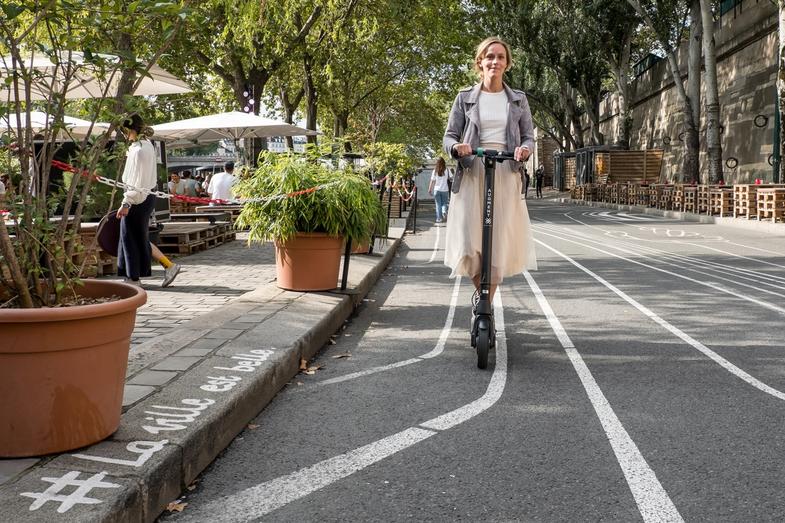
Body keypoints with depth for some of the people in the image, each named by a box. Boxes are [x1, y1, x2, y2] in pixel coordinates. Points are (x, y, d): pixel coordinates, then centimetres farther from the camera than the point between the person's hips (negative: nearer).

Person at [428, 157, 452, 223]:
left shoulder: (435, 171, -3)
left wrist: (429, 190, 6)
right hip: (445, 190, 0)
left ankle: (439, 218, 7)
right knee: (444, 203, 13)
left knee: (438, 205, 8)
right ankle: (444, 212, -14)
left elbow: (432, 181, -2)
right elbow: (450, 178, -3)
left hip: (437, 190, 0)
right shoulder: (447, 170, -5)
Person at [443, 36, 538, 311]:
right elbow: (449, 136, 8)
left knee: (499, 243, -4)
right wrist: (457, 147, -15)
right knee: (469, 242, -10)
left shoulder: (518, 99, 12)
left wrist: (525, 149, -12)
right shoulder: (465, 97, 9)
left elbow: (528, 136, 11)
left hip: (506, 176, 1)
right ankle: (480, 290, 18)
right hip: (472, 174, -1)